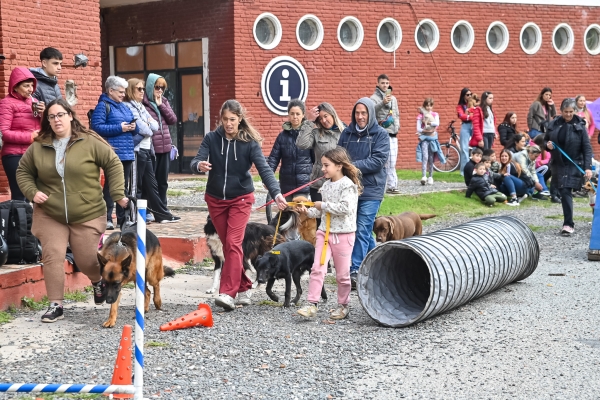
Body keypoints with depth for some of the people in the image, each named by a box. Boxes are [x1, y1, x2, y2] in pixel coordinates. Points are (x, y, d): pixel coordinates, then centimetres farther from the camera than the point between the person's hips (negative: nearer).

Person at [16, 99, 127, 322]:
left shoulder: (90, 142, -7)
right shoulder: (39, 147, 1)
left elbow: (113, 165, -2)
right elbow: (23, 172, 13)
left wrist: (118, 194, -8)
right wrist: (32, 192, -4)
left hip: (87, 214, -2)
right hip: (50, 215, 2)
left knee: (86, 259, 5)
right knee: (53, 256, -7)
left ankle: (99, 281, 39)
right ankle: (55, 305, 2)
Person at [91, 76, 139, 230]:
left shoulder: (124, 107, 20)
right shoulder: (103, 106, -4)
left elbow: (135, 130, 23)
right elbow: (97, 127, -16)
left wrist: (134, 127, -1)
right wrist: (119, 128, -18)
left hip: (127, 153, 8)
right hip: (112, 152, -8)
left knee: (124, 186, 12)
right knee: (110, 185, -5)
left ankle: (122, 218, 19)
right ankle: (107, 218, -1)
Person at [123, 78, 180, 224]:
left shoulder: (141, 107, 18)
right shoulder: (128, 107, -10)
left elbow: (155, 126, 10)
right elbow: (142, 128, -17)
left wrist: (147, 124, -8)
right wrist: (149, 127, 2)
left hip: (147, 149, 9)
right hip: (137, 150, -9)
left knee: (151, 184, 14)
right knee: (137, 186, -2)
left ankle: (162, 214, 19)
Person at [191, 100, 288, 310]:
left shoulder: (249, 142, -13)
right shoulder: (211, 138, -7)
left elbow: (264, 169, -22)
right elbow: (196, 162, -15)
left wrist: (276, 193, -38)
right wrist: (199, 165, -41)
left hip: (240, 198, -3)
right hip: (215, 199, 3)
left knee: (233, 244, -14)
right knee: (227, 245, 9)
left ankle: (228, 293, -17)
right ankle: (244, 286, 23)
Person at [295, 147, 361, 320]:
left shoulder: (348, 184, -12)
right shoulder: (326, 185, 11)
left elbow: (346, 208, -24)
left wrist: (323, 205, -16)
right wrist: (308, 211, 4)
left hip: (343, 234, -6)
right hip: (324, 232, 6)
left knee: (342, 273, 5)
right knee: (317, 268, -7)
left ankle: (343, 305, 21)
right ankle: (312, 304, -6)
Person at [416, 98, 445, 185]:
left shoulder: (435, 114, 9)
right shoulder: (421, 115, 2)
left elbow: (437, 123, -11)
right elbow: (418, 129, -5)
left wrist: (427, 122, -13)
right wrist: (425, 130, -19)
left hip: (432, 138, 2)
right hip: (424, 138, -2)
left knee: (431, 158, 6)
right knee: (425, 157, -17)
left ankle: (430, 177, 16)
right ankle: (423, 177, -24)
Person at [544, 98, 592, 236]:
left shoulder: (579, 126, -6)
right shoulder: (553, 125, 3)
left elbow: (587, 148, -7)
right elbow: (546, 140, 16)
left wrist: (588, 167, -16)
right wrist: (548, 145, -9)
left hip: (574, 165, -4)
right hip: (558, 164, 4)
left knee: (566, 192, -14)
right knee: (563, 192, 8)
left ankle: (568, 224, -12)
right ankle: (568, 222, 20)